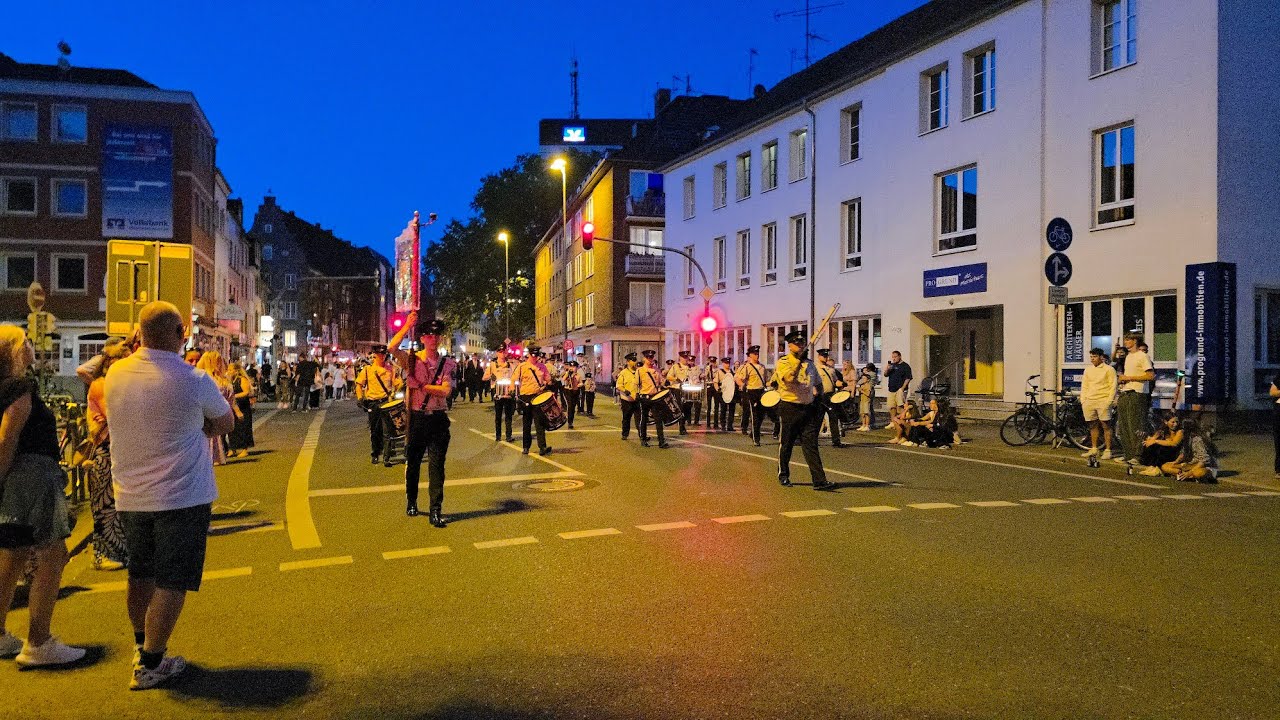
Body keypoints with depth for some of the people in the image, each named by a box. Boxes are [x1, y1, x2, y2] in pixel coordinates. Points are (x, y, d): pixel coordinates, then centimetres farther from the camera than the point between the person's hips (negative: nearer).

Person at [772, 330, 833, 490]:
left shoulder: (809, 363, 13)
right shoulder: (783, 362, -6)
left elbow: (818, 384, 25)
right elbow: (789, 377, -25)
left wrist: (817, 400, 10)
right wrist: (799, 359, -23)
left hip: (808, 408, 4)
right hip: (790, 408, -4)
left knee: (811, 444, -2)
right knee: (786, 444, 7)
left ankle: (819, 480, -7)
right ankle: (783, 475, 24)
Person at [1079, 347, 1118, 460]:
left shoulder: (1109, 369, 0)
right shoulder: (1088, 370, 16)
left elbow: (1113, 386, -4)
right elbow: (1084, 386, 19)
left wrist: (1109, 401, -12)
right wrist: (1082, 400, 8)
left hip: (1103, 401, -5)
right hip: (1089, 402, 5)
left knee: (1106, 425, -5)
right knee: (1093, 425, 10)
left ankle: (1107, 450, -3)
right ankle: (1093, 449, 18)